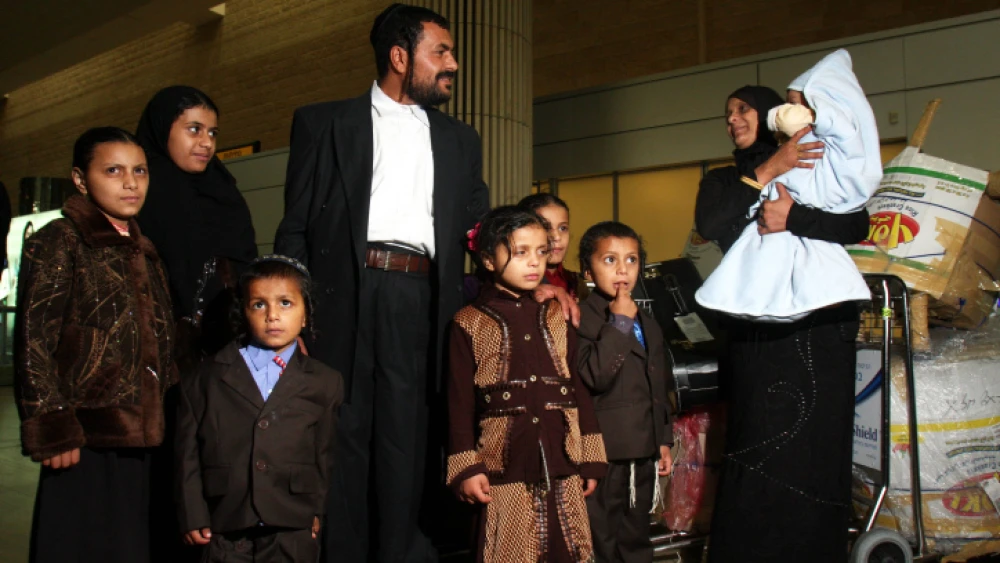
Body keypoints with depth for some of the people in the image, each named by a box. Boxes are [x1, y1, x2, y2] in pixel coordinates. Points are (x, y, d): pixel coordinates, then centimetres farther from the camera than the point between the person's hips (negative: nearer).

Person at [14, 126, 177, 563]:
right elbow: (33, 343, -10)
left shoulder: (144, 251, 16)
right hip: (85, 443, -6)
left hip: (142, 439, 6)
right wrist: (52, 432, -14)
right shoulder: (57, 242, -4)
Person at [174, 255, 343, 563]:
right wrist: (193, 516, -1)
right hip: (225, 532, 0)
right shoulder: (207, 378, 4)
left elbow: (325, 455, 7)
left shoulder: (325, 384, 4)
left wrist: (317, 511, 4)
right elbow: (188, 451, 3)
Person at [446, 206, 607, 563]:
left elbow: (578, 389, 10)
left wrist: (590, 459, 8)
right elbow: (459, 402, -2)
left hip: (562, 467, 3)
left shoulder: (557, 319, 10)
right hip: (505, 470, -3)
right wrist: (466, 468, -5)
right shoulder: (469, 324, -1)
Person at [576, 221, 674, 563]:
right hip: (603, 455, -7)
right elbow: (594, 377, -27)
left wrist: (664, 440, 18)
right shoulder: (581, 319, -13)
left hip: (643, 453, 7)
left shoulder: (648, 324, 13)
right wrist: (619, 324, -24)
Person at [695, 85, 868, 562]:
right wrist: (766, 171, -9)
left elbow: (858, 224, -1)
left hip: (822, 325, 0)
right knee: (758, 450, -7)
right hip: (757, 330, 1)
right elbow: (708, 225, -5)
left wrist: (793, 217, -15)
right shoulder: (723, 180, 18)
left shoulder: (819, 166, 14)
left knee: (816, 450, -3)